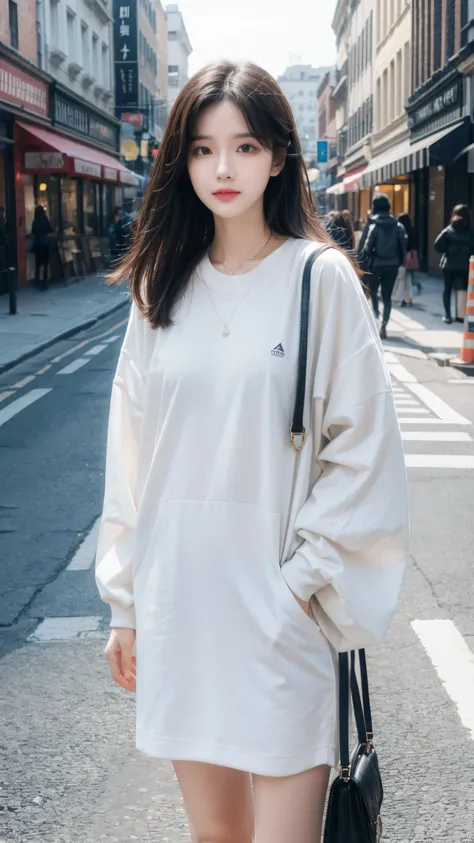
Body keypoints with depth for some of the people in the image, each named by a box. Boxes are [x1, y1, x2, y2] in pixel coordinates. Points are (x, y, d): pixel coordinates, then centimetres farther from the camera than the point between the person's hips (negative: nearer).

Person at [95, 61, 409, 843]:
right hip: (179, 599, 4)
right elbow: (131, 453, 9)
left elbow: (362, 447, -5)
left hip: (279, 605, -3)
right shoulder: (162, 287, 7)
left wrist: (301, 581, -10)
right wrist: (126, 602, 8)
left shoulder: (321, 278, -5)